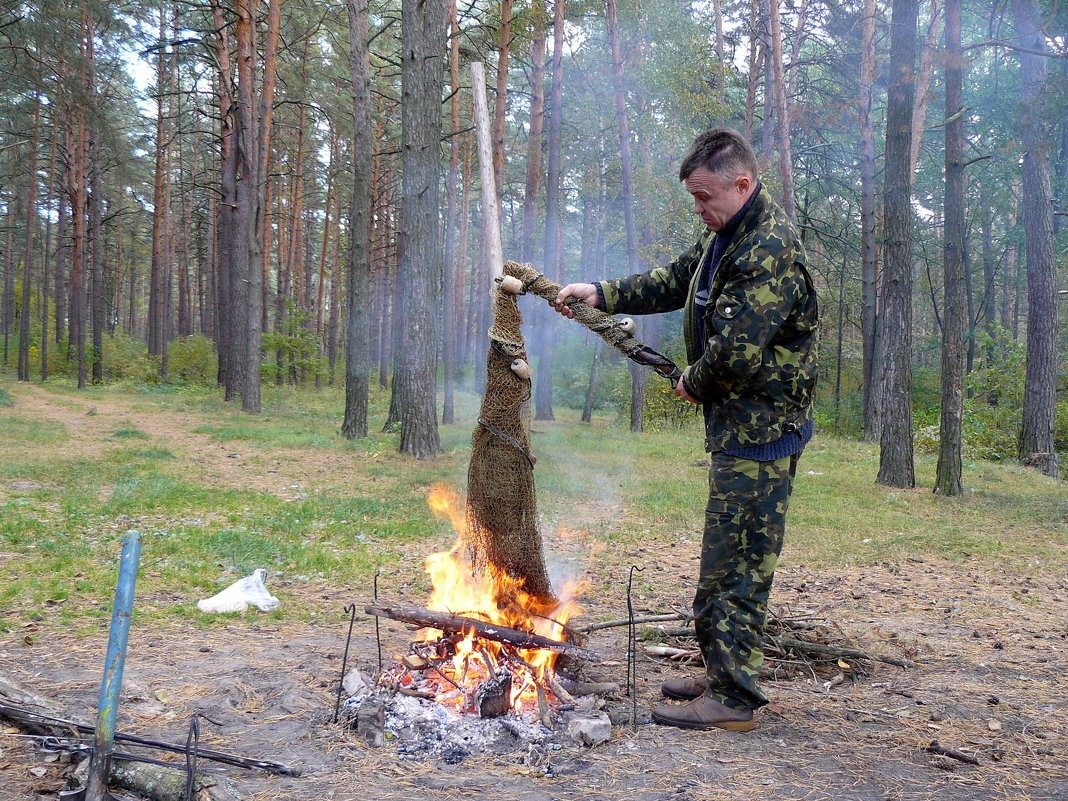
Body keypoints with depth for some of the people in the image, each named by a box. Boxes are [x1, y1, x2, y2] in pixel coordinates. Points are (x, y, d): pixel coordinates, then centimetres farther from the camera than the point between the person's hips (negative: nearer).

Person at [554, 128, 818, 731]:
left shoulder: (770, 250, -21)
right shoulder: (723, 237, 13)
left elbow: (735, 352, -26)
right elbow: (672, 284, 23)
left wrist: (694, 384, -7)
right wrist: (601, 294, 11)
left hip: (761, 426, -10)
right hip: (736, 422, 10)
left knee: (736, 562, -6)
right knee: (727, 557, 16)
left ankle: (733, 701, 2)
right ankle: (725, 675, 28)